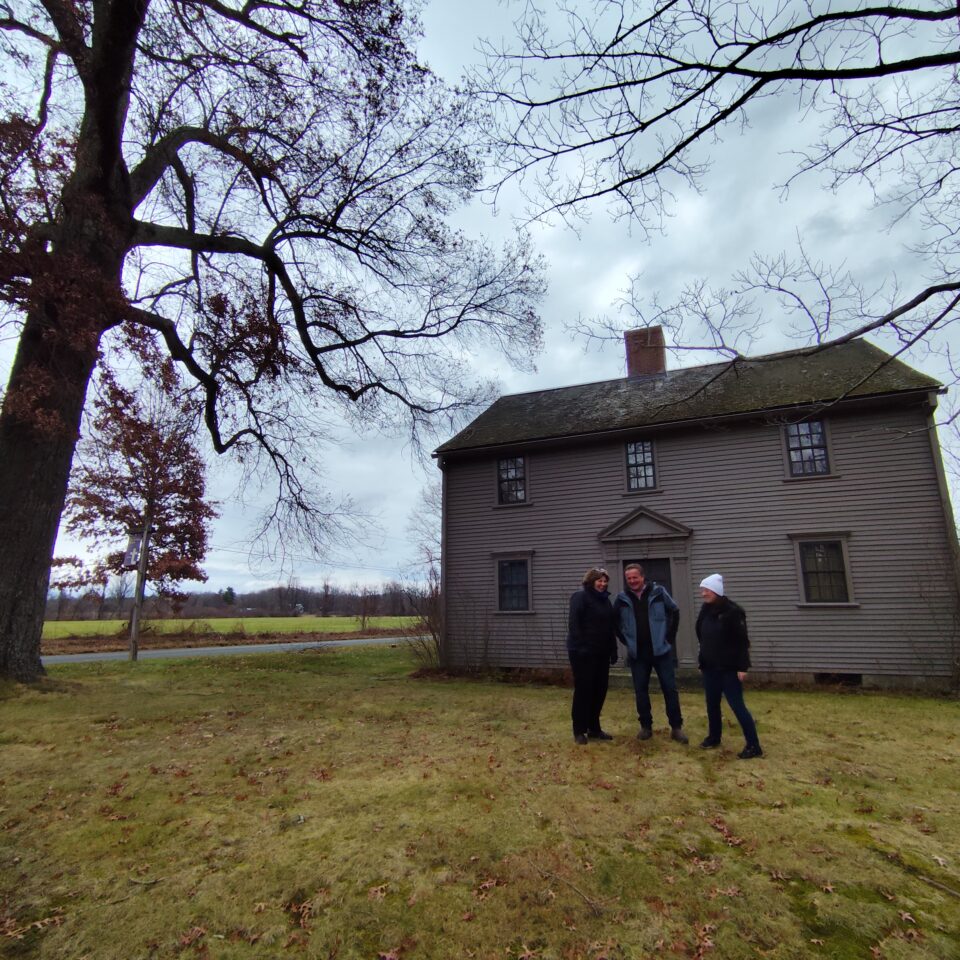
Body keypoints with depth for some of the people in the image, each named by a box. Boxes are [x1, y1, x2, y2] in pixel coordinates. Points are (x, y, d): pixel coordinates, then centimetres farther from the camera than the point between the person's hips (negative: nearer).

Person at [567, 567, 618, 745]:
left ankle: (594, 728, 24)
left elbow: (610, 626, 16)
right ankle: (579, 730, 11)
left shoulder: (605, 599, 14)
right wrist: (580, 647, -23)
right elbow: (573, 624, -16)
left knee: (599, 690, 11)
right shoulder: (580, 597, -9)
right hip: (583, 652, -7)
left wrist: (613, 649, 11)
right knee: (583, 690, 0)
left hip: (601, 652, 7)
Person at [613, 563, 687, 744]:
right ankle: (646, 726, 23)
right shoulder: (622, 599, -1)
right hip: (637, 653, 2)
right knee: (640, 690, 8)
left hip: (661, 650, -2)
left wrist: (670, 637, 1)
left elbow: (674, 612, 4)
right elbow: (615, 622, 13)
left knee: (670, 688, 4)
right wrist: (626, 640, 7)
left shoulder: (658, 592, -6)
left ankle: (676, 727, 16)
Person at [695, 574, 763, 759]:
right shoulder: (705, 610, 6)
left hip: (729, 667, -7)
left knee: (737, 705, -4)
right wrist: (703, 662, 16)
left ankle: (753, 746, 5)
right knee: (712, 704, 15)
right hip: (710, 667, 7)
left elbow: (742, 641, -15)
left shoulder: (732, 611, -15)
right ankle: (714, 737, 30)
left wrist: (742, 667, -18)